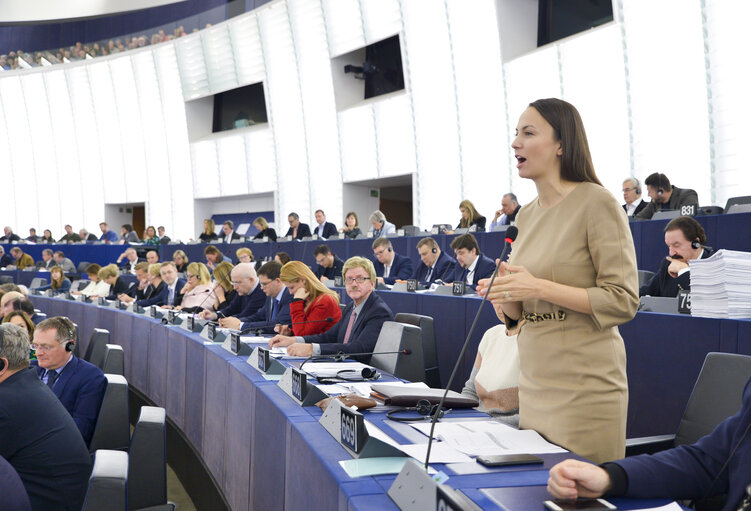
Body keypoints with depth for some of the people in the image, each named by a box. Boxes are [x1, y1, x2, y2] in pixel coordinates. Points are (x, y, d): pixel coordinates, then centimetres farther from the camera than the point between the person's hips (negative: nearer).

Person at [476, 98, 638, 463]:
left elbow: (624, 301, -14)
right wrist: (504, 297, -4)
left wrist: (540, 287, -20)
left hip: (585, 388, -7)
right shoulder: (526, 215, 12)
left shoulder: (596, 202, -9)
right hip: (534, 386, 7)